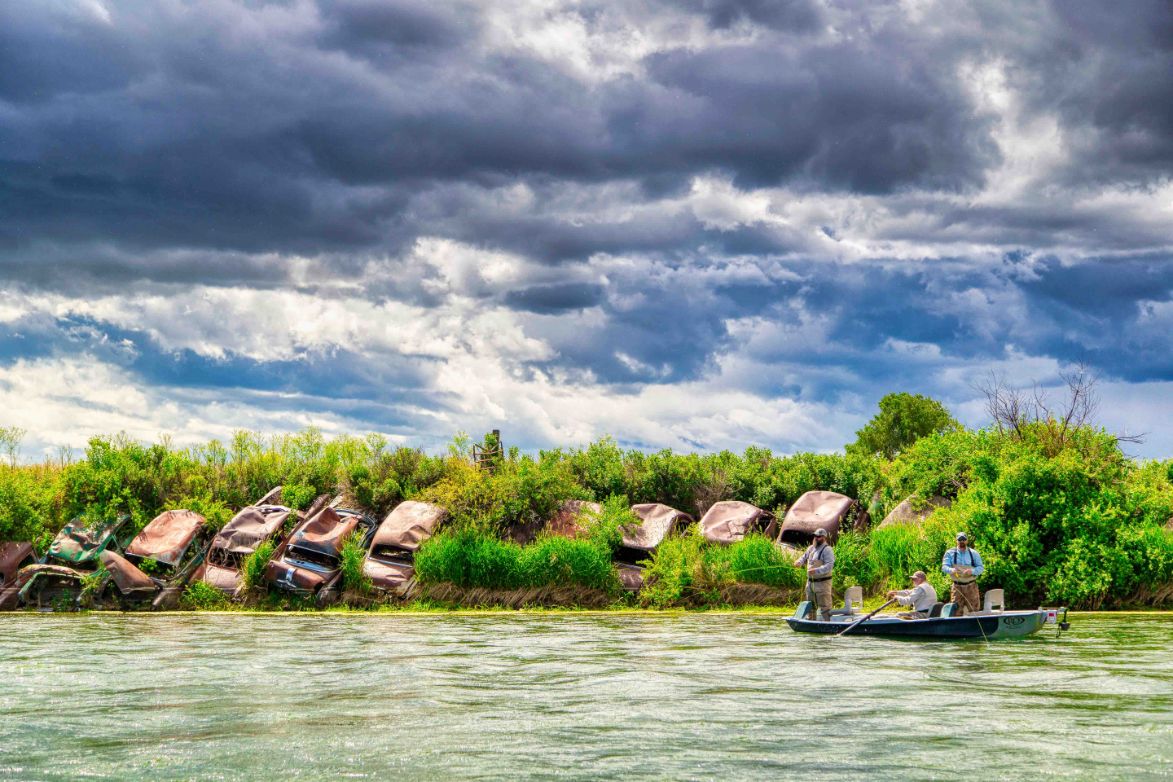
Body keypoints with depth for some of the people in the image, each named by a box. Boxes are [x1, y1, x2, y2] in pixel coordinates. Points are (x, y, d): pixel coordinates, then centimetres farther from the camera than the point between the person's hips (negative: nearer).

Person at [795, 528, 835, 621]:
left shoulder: (827, 550, -12)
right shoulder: (811, 548, 13)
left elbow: (829, 565, -22)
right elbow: (804, 557, 22)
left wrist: (816, 570, -34)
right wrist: (799, 562, -3)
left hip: (822, 583, -8)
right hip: (810, 581, 8)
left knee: (824, 606, -5)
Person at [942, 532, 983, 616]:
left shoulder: (974, 553, 7)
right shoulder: (950, 553, 5)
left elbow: (981, 567, 3)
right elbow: (944, 567, -5)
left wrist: (972, 571, -20)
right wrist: (951, 570, -29)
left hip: (971, 586, 1)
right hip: (957, 586, -1)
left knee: (974, 611, -2)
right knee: (956, 612, -4)